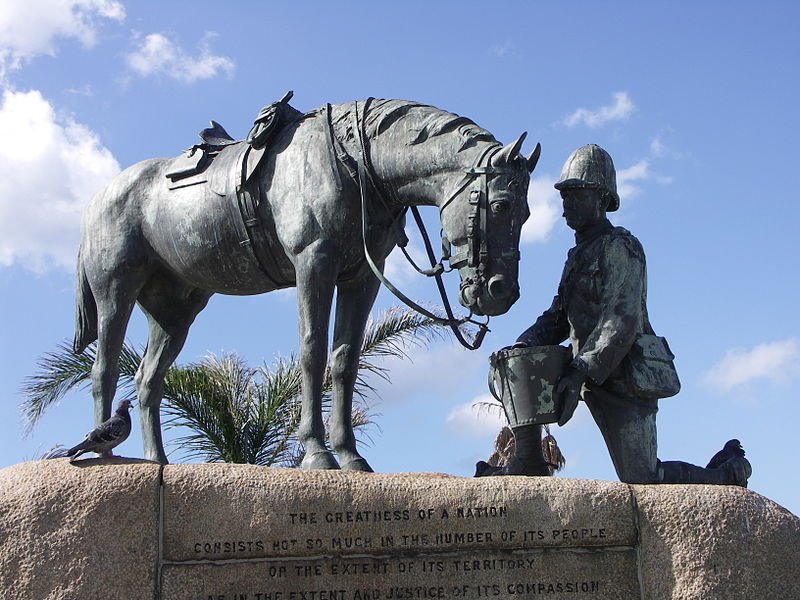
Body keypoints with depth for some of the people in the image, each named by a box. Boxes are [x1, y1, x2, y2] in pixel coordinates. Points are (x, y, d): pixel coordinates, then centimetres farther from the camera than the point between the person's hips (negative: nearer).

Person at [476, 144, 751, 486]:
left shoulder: (620, 248, -11)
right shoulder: (579, 255, 18)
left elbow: (622, 320, -23)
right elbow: (558, 317, 17)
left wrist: (581, 372, -32)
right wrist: (524, 345, -2)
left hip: (622, 378, -8)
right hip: (593, 375, 8)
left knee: (641, 481, -8)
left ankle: (727, 472, 14)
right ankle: (527, 465, 3)